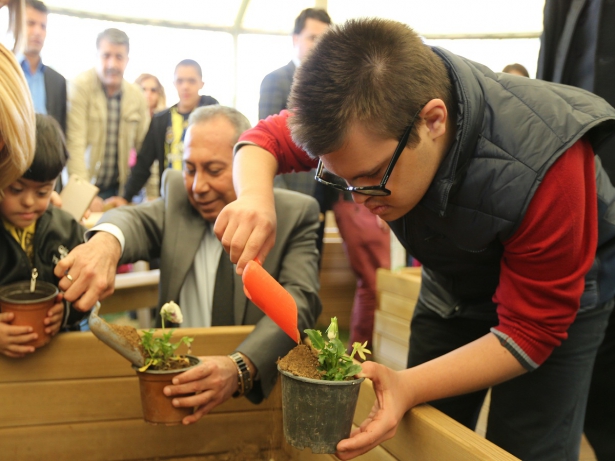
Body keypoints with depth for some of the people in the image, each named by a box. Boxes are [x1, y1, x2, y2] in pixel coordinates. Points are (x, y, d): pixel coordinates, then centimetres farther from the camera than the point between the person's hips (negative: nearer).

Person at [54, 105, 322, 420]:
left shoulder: (296, 214, -3)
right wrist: (105, 242, -38)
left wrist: (242, 366, -34)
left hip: (261, 393, -1)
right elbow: (139, 221, -13)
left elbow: (299, 302, -16)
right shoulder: (178, 191, 7)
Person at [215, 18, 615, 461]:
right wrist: (255, 198, -36)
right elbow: (265, 138, -12)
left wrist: (409, 388, -42)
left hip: (559, 298, -3)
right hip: (449, 289, 4)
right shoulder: (371, 118, -26)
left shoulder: (543, 166, -39)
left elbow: (532, 331, -29)